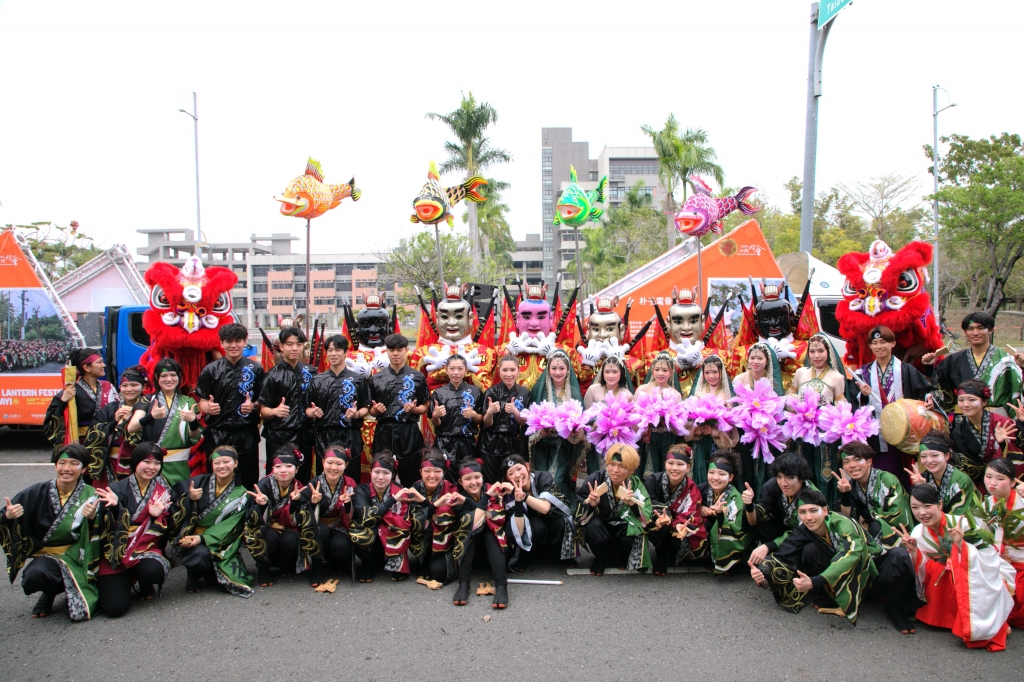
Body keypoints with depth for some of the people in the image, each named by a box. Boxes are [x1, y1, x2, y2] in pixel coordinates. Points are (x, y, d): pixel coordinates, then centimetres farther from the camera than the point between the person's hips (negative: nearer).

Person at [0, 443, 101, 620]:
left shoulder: (90, 496, -5)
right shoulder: (37, 493, -4)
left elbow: (98, 538, -10)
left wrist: (92, 519, -30)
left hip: (77, 558, 0)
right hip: (46, 555, 1)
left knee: (80, 613, -18)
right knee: (34, 576, -35)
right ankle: (52, 590, 3)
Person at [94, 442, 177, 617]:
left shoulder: (164, 491, 4)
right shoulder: (118, 489, -3)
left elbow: (169, 531, 3)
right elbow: (112, 529, -13)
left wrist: (158, 515, -16)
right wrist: (114, 507, -31)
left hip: (148, 550, 1)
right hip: (116, 554, -1)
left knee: (153, 570, -34)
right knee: (115, 607, -17)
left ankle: (147, 588, 4)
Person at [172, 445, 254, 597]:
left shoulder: (241, 494, 0)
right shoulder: (199, 482, 0)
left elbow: (230, 527, -8)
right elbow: (178, 511, 0)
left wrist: (203, 538, -22)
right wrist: (189, 498, -21)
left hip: (221, 544, 2)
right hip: (191, 537, -1)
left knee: (234, 578, -16)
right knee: (201, 554, -35)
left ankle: (207, 572, 17)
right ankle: (193, 576, 0)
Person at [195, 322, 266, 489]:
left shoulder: (256, 369, 3)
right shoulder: (211, 370, 4)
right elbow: (202, 401, 6)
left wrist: (253, 406, -14)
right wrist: (208, 407, -16)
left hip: (247, 435, 0)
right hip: (217, 435, 1)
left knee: (248, 482, 4)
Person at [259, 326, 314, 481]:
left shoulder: (309, 372, 7)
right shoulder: (274, 375, -6)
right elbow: (263, 410, -6)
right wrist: (275, 411, -25)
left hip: (304, 436, 4)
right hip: (279, 438, -4)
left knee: (303, 480, 10)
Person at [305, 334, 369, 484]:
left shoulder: (358, 379, 4)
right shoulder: (317, 380, 10)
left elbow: (366, 408, 4)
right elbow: (308, 409, 12)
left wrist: (357, 414, -16)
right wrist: (313, 413, -10)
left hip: (350, 438, -2)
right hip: (324, 438, 2)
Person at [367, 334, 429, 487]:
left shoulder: (417, 377, 5)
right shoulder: (376, 378, 7)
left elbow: (424, 407, 8)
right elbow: (372, 411, 11)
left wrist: (414, 409, -12)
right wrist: (376, 410, -11)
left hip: (409, 432, -1)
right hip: (384, 432, 1)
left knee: (410, 479, 3)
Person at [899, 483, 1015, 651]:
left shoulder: (964, 524, -23)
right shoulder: (918, 534, -9)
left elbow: (989, 562, -26)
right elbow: (925, 574, -8)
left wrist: (961, 545, -42)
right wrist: (913, 551, -25)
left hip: (988, 578, -4)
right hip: (951, 582, 5)